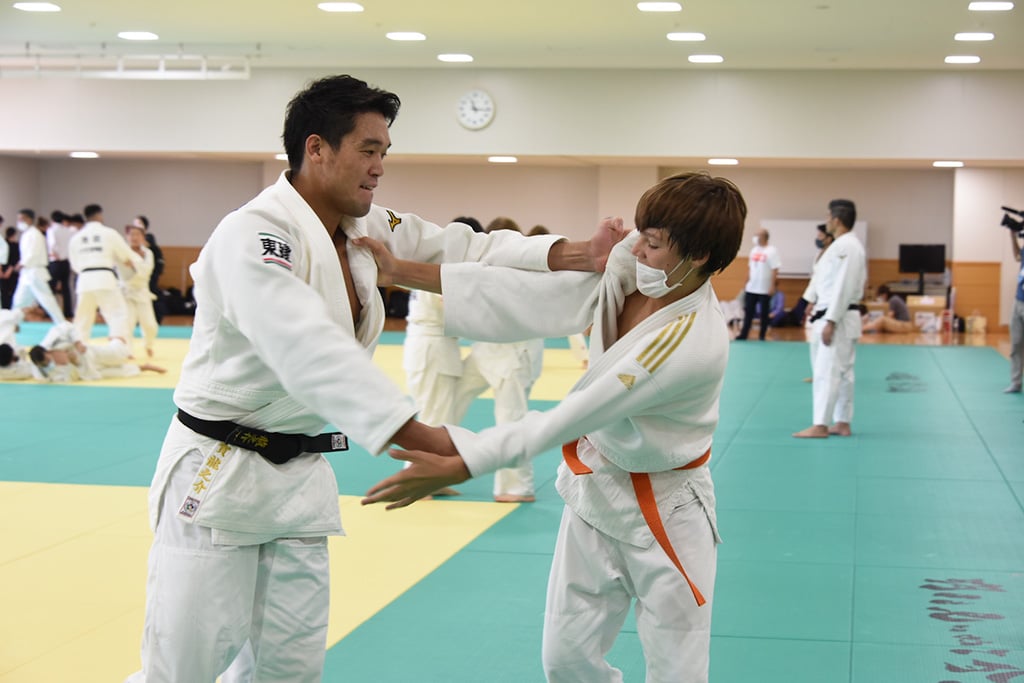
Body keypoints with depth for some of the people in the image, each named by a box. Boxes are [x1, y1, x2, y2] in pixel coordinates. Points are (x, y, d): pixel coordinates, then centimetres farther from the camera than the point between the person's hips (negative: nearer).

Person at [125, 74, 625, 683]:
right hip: (218, 472, -7)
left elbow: (461, 250, 4)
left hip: (299, 476, 8)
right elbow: (310, 350, -34)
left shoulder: (370, 229, 6)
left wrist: (577, 256, -12)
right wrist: (422, 439, -43)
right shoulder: (253, 237, -21)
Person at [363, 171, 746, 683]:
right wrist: (404, 273, -17)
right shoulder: (632, 268, -13)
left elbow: (569, 419, -32)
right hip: (595, 490, 6)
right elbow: (536, 299, -14)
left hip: (661, 512, -6)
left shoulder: (696, 344, -32)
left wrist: (459, 467, -33)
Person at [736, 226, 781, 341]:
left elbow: (775, 270, -12)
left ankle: (762, 336, 11)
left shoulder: (772, 251, -9)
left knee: (764, 313, 3)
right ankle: (743, 334, 10)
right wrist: (747, 281, 14)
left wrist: (772, 286, -17)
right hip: (751, 287, 6)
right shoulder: (754, 250, 10)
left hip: (765, 289, -6)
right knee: (748, 311, 6)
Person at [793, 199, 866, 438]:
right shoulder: (847, 244, 15)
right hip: (842, 317, 11)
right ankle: (842, 424, 16)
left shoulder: (845, 246, -17)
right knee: (842, 372, 12)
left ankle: (820, 425, -8)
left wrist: (830, 322, -23)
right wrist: (818, 306, 20)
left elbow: (844, 286, -22)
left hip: (838, 318, -11)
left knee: (827, 371, -9)